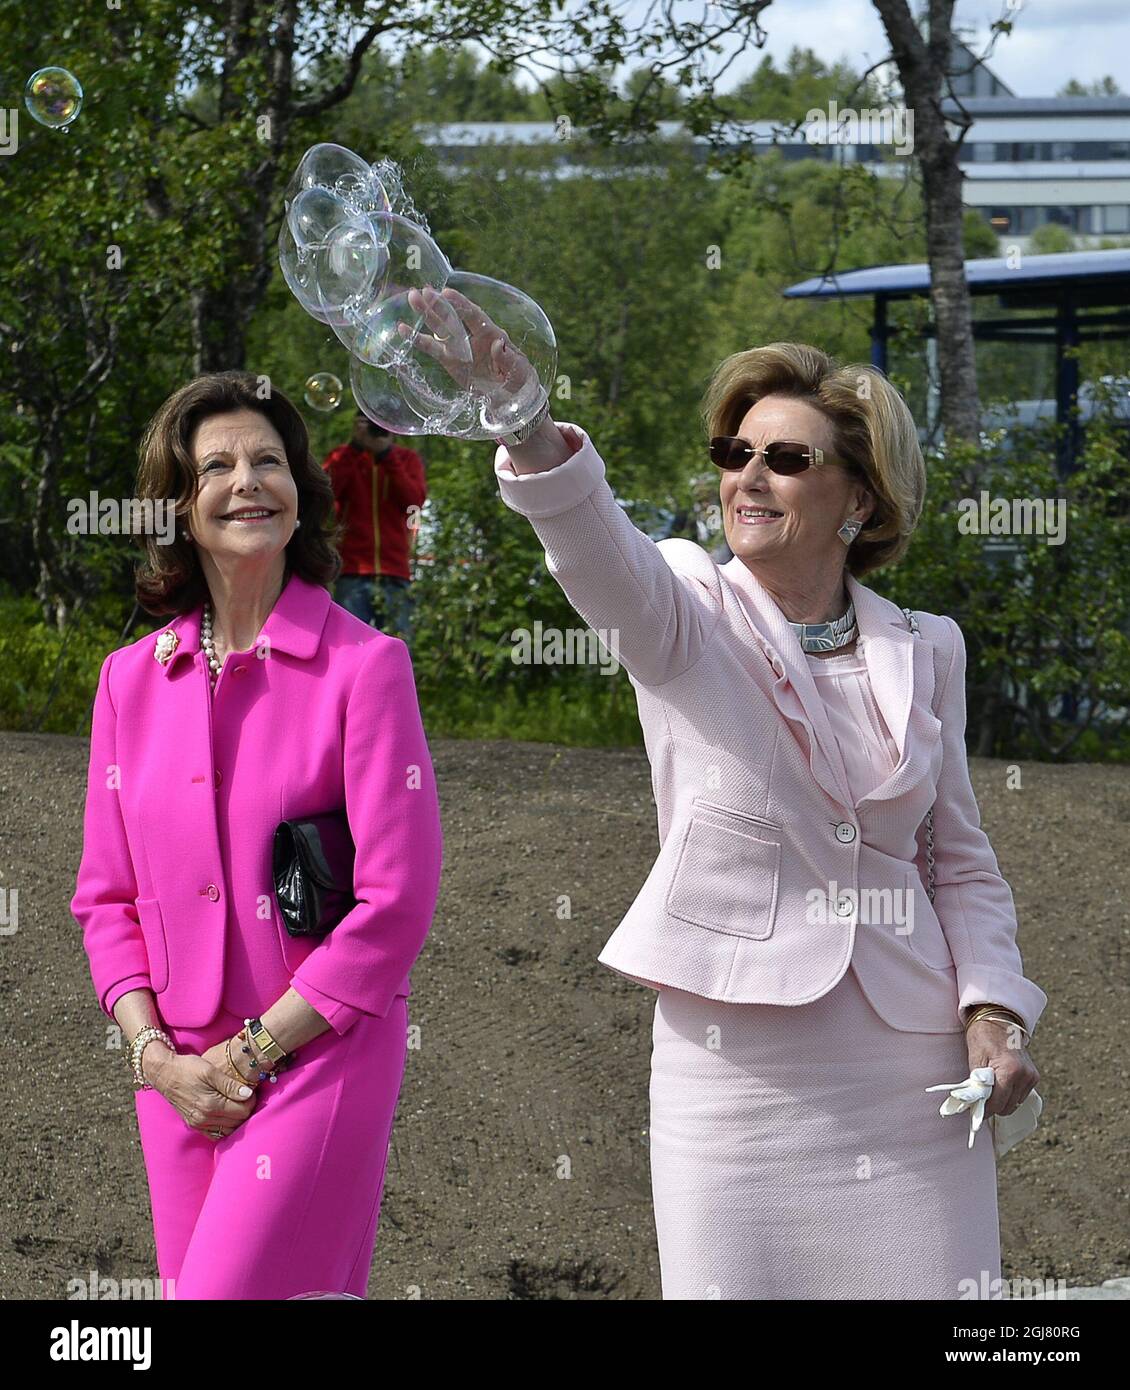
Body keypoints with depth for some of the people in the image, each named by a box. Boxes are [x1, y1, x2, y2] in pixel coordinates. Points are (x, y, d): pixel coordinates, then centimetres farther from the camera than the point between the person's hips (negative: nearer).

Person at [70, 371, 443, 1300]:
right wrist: (157, 1056, -2)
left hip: (319, 1060, -5)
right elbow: (107, 894, 12)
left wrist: (251, 1052, -9)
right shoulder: (132, 679, 9)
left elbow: (397, 900, -10)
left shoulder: (364, 665, -6)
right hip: (179, 1076, 5)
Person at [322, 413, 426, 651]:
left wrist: (386, 454, -10)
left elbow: (415, 499, -2)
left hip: (395, 577, 1)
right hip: (353, 575, -1)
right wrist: (356, 446, -10)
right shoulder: (343, 457, 14)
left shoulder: (407, 459, 16)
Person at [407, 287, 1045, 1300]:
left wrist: (991, 1008, -2)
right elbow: (603, 556, -25)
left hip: (914, 1073, 3)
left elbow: (963, 863, 15)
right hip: (735, 1064, -2)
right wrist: (528, 429, -46)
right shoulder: (690, 616, -2)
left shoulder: (925, 650, 9)